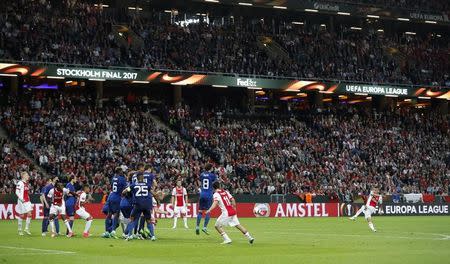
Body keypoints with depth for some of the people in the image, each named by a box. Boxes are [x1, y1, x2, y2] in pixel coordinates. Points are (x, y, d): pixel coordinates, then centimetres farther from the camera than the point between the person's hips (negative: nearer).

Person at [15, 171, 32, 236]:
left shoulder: (26, 183, 13)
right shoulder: (20, 183, -12)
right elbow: (17, 192, -16)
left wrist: (28, 198, 15)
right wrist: (21, 199, -23)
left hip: (27, 201, 8)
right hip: (22, 201, -8)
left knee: (29, 214, 0)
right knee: (21, 215, -1)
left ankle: (27, 229, 7)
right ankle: (20, 230, 9)